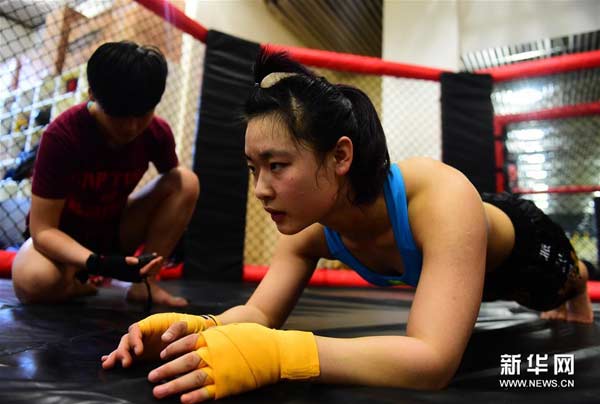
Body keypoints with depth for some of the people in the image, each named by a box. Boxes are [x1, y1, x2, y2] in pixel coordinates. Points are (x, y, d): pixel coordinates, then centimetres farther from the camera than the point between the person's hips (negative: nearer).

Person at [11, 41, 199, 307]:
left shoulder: (158, 133, -17)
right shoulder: (62, 135, -26)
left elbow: (174, 181, 2)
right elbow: (43, 229, -26)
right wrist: (96, 263, -44)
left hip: (113, 231, 3)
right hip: (63, 239, -3)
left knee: (186, 181, -20)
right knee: (34, 282, -38)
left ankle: (145, 283, -15)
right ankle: (77, 281, -1)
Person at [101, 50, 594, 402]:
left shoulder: (442, 199, -50)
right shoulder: (313, 225, -30)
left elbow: (433, 360, -55)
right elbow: (261, 312, -25)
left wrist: (273, 354, -65)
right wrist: (197, 328, -47)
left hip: (526, 254, -3)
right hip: (462, 278, 4)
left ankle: (573, 281, 58)